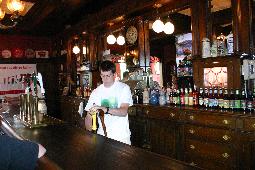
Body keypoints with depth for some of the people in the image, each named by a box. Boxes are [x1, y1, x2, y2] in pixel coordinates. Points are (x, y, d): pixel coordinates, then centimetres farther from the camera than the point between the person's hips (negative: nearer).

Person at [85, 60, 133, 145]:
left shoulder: (124, 88, -7)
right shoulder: (96, 92, 2)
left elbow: (124, 111, -19)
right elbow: (88, 116, 0)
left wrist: (105, 109, -34)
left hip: (121, 136, -2)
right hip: (102, 135, 2)